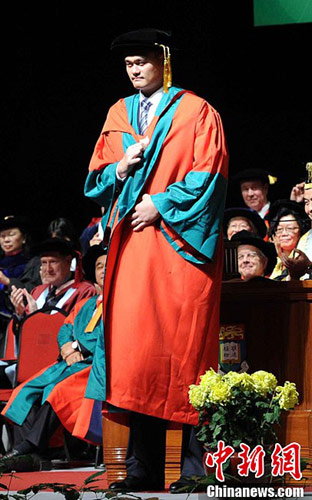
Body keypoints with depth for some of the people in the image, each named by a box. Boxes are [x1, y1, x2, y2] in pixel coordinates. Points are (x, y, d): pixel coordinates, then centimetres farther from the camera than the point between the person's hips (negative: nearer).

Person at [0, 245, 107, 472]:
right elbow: (65, 330, 20)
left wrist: (78, 346, -7)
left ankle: (27, 450, -32)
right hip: (71, 364, 7)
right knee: (27, 391, -17)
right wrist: (67, 348, -3)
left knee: (57, 391, -31)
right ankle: (22, 451, -29)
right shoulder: (85, 304, 29)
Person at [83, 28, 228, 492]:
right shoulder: (118, 115, 18)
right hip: (131, 245, 5)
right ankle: (144, 468, 1)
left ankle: (196, 467, -7)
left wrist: (160, 205, -11)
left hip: (178, 245, -5)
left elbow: (208, 176, -5)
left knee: (182, 348, -10)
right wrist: (120, 168, -3)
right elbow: (96, 181, 18)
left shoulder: (196, 112, 2)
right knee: (134, 347, -2)